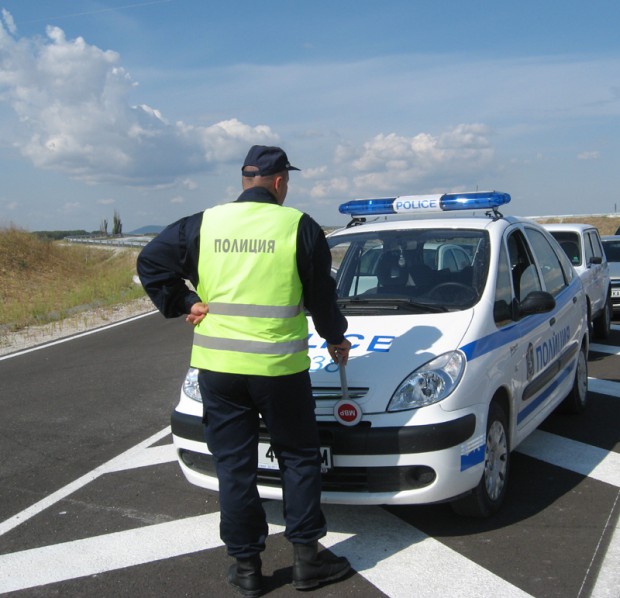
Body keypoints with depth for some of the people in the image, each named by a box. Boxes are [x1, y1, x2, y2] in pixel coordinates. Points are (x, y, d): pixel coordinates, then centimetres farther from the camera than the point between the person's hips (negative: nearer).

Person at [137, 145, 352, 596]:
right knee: (299, 457, 13)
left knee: (234, 464, 10)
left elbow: (151, 262, 6)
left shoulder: (205, 224, 4)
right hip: (279, 365, -2)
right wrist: (336, 338, 19)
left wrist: (184, 304, 11)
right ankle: (307, 558, 18)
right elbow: (322, 293, 3)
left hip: (217, 365, 3)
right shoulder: (298, 226, -3)